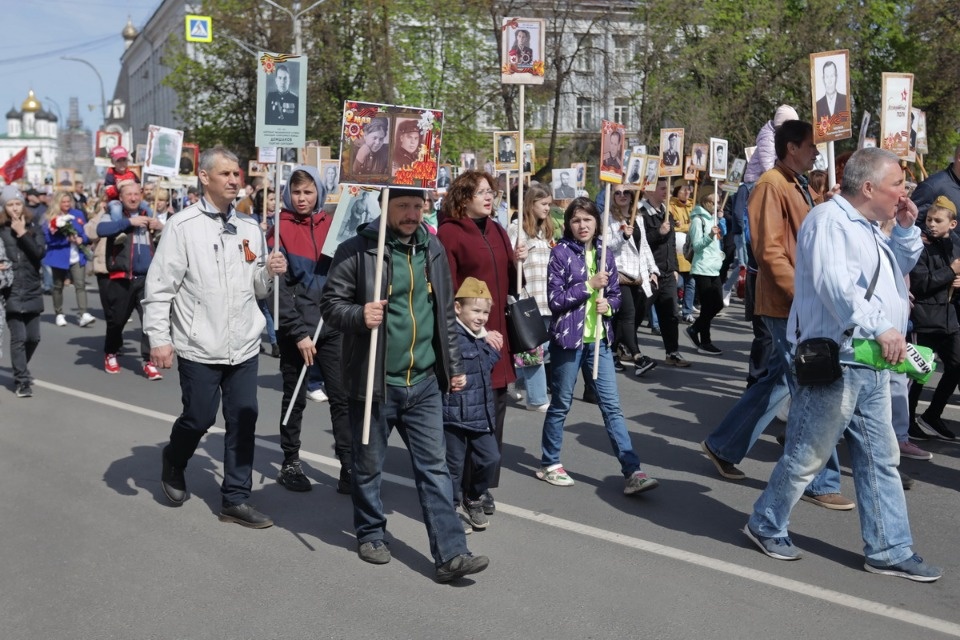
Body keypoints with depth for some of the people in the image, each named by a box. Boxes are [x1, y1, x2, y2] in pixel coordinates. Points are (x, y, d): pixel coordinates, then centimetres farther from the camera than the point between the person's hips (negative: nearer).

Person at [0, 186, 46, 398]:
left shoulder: (32, 227, 6)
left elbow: (40, 252, -7)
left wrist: (22, 234, -13)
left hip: (32, 290, 3)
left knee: (33, 337, 10)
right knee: (18, 337, -10)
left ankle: (21, 370, 33)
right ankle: (21, 380, -1)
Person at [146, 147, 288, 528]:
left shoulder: (249, 227, 9)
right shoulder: (183, 226, -6)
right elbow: (159, 287, -8)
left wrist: (270, 272, -7)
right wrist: (159, 338, -13)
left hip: (244, 346, 5)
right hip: (199, 347, -4)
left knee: (243, 420, 6)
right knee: (199, 418, 6)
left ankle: (235, 500, 18)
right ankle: (173, 462, 39)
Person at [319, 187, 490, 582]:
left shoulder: (433, 249, 8)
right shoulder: (356, 250, -9)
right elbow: (331, 303, -6)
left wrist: (454, 365, 16)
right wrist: (359, 315, -27)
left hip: (424, 383, 4)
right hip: (373, 382, -4)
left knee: (435, 467, 3)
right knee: (369, 466, 12)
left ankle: (450, 554, 6)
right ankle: (370, 534, 33)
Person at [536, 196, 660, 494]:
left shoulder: (604, 253, 7)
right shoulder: (561, 252, -7)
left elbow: (615, 294, 14)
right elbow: (555, 300, -11)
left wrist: (609, 305, -8)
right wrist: (589, 285, -17)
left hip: (599, 339, 4)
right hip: (568, 338, -4)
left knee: (612, 406, 2)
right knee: (561, 404, 9)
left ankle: (632, 472, 1)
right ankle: (549, 464, 25)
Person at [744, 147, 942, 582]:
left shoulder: (867, 227, 17)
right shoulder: (829, 221, -14)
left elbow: (902, 265, 29)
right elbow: (835, 285, -29)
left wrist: (906, 229, 13)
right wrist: (881, 328, -34)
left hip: (871, 366, 10)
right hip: (835, 363, -10)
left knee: (880, 460, 12)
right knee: (807, 456, 2)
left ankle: (889, 550, 21)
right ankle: (766, 525, 21)